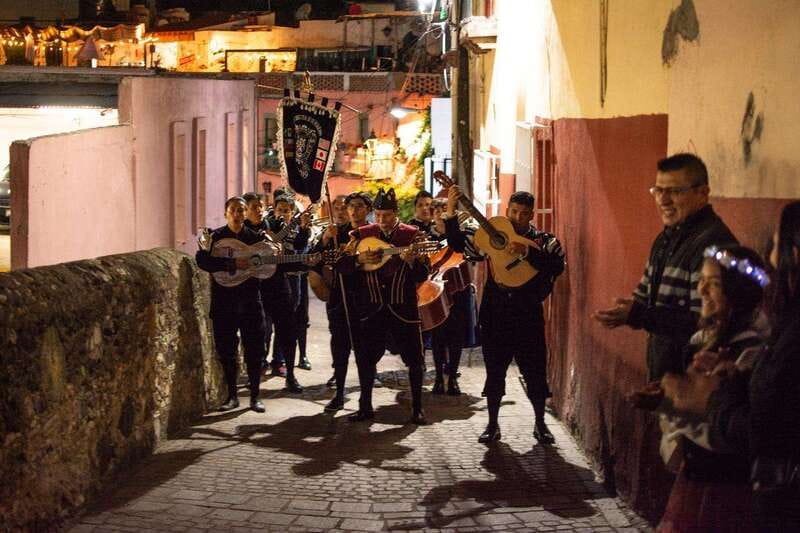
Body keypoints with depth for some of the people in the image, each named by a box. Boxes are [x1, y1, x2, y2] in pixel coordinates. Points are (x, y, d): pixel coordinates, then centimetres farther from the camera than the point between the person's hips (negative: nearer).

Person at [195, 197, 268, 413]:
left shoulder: (255, 237, 7)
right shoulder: (215, 237, 0)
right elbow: (202, 260, -16)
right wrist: (232, 264, -25)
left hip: (250, 300, 1)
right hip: (224, 300, -1)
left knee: (254, 350, 2)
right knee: (227, 350, 4)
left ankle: (255, 396, 12)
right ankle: (232, 396, 16)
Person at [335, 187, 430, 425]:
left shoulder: (413, 235, -3)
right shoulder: (362, 234, 3)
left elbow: (423, 275, -7)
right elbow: (340, 265, 1)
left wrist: (411, 261, -27)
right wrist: (360, 258, -17)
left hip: (404, 308, -2)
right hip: (372, 308, 2)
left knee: (414, 359, 1)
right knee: (365, 358, 5)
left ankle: (417, 409, 14)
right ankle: (365, 407, 19)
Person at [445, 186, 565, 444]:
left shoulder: (544, 241, 1)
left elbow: (557, 266, -16)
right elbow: (458, 243, -1)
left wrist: (528, 252, -27)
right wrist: (451, 213, -13)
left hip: (528, 316, -1)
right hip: (495, 315, 1)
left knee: (535, 371, 3)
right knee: (494, 371, 8)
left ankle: (540, 424, 19)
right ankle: (492, 424, 19)